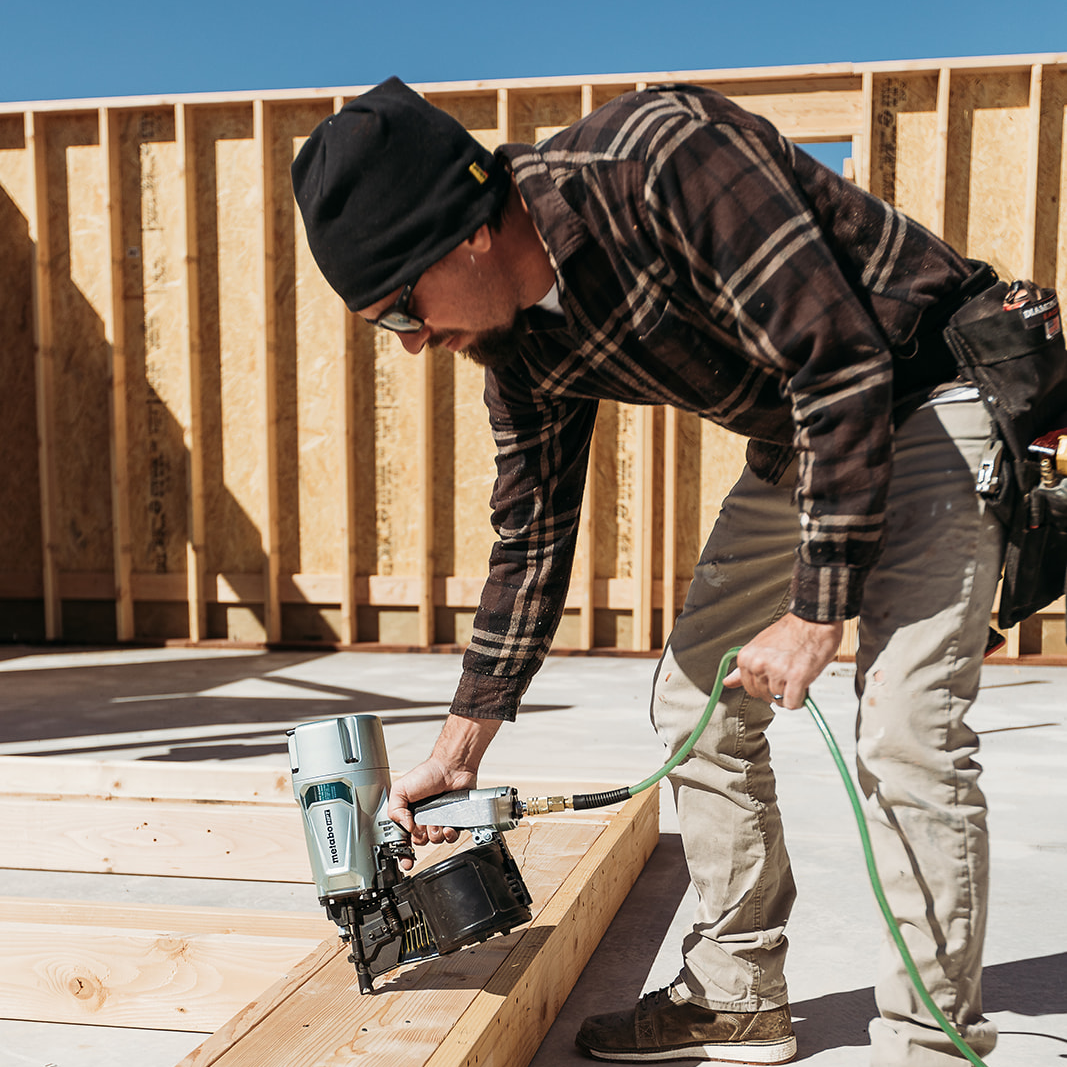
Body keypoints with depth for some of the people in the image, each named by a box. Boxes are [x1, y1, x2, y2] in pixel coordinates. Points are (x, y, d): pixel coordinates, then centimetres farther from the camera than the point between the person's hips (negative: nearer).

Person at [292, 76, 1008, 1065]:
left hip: (932, 397, -7)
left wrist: (816, 612, -25)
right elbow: (531, 534, 3)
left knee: (905, 725, -16)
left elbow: (844, 364, -30)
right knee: (697, 702, 5)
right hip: (799, 434, 8)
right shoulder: (518, 343, -5)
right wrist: (458, 751, 4)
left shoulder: (662, 155, -30)